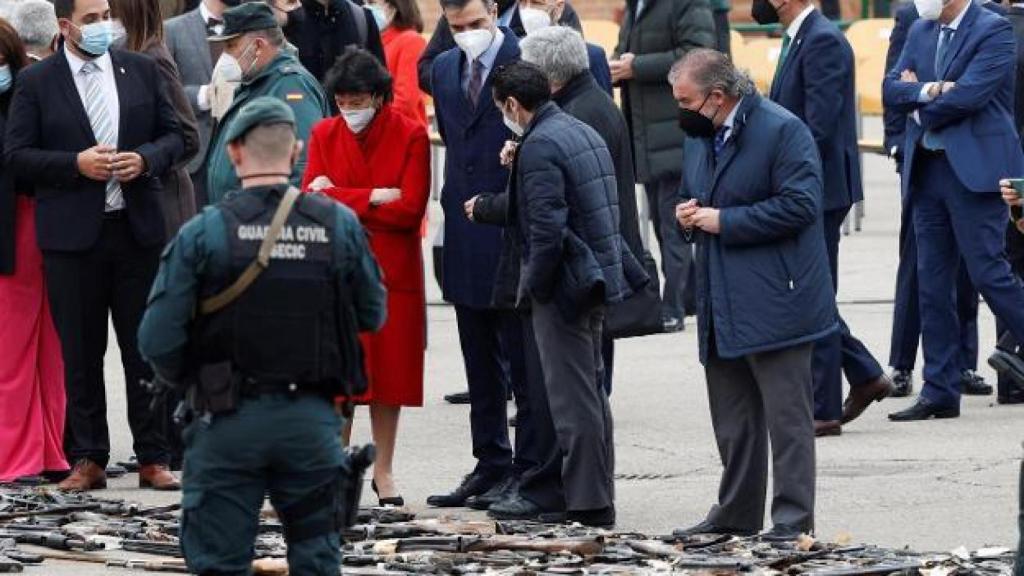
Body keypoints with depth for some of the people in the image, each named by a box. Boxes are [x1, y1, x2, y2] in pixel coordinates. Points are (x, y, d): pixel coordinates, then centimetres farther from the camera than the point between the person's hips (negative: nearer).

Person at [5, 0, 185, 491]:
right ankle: (87, 460, 11)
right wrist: (77, 164, -15)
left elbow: (174, 136, 11)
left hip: (138, 229, 2)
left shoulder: (142, 71, 8)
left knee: (146, 348, 4)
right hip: (72, 234, -2)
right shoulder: (36, 82, 0)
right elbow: (17, 155, -3)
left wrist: (144, 158, -10)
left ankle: (153, 459, 10)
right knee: (80, 354, 4)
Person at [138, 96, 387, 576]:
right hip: (312, 420, 2)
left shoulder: (203, 233, -11)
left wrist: (187, 378, 10)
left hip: (229, 424, -2)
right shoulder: (340, 226, -4)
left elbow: (158, 341, -11)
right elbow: (373, 316, 7)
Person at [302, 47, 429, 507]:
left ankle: (383, 470, 14)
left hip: (393, 270, -1)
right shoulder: (324, 134, 6)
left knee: (389, 369, 4)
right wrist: (373, 198, -14)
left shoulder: (411, 136, -3)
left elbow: (410, 209, -12)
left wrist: (341, 200, -10)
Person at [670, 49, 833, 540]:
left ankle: (792, 518, -3)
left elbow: (800, 204, -19)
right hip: (722, 305, 8)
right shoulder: (699, 135, 15)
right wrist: (689, 216, 4)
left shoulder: (781, 130, -12)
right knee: (732, 418, 14)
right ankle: (736, 513, 22)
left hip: (773, 300, -8)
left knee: (786, 416, -5)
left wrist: (725, 221, -18)